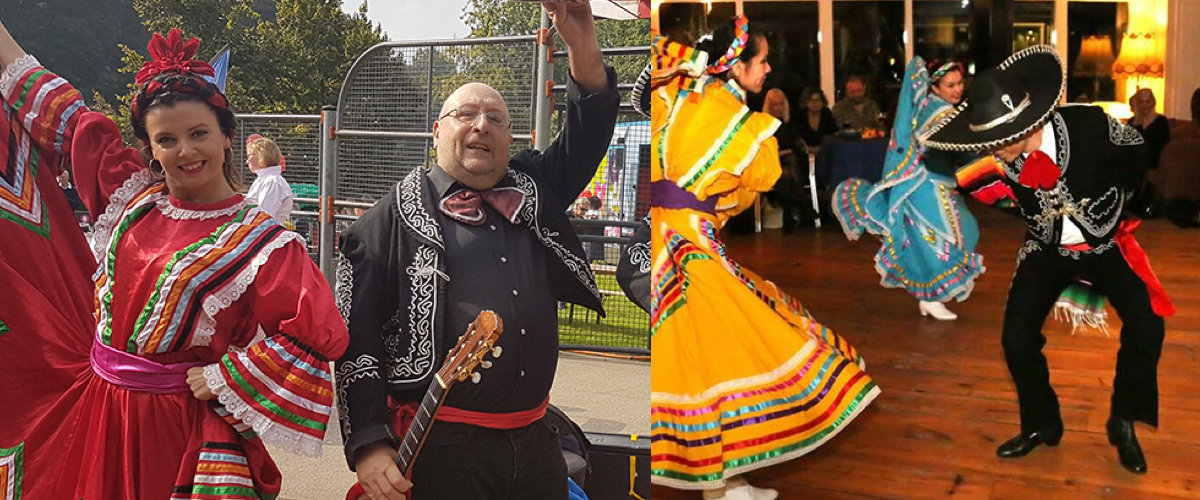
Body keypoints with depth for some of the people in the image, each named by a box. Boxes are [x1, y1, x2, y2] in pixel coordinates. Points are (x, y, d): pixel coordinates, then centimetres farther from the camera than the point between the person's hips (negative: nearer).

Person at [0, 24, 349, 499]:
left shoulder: (260, 242, -14)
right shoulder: (132, 196, 3)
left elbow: (318, 333, -23)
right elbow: (67, 115, 13)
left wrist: (223, 379, -18)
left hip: (178, 426, -5)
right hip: (96, 413, 6)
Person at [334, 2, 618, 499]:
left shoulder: (533, 192, 13)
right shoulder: (396, 215, -1)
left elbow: (588, 129, 7)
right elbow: (356, 336, -6)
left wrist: (582, 42, -11)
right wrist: (369, 444, -14)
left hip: (534, 441, 5)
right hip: (438, 448, -5)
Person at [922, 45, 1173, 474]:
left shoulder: (1090, 125, -31)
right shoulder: (997, 158, -24)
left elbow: (1137, 152, -5)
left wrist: (1111, 200, 5)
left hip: (1106, 243, -1)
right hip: (1048, 250, 1)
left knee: (1145, 328, -14)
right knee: (1017, 338, -8)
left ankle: (1123, 423, 10)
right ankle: (1041, 424, 17)